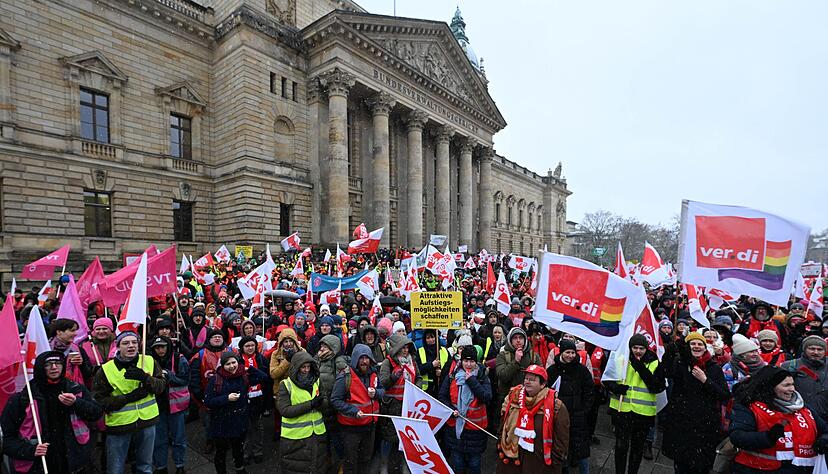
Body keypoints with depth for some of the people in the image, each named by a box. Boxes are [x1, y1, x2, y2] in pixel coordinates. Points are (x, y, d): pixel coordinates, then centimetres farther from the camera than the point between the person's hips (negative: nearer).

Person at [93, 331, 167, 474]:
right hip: (119, 425, -2)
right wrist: (128, 397, -21)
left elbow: (161, 385, -6)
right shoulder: (106, 370, -9)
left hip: (147, 421, 2)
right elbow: (99, 400, -9)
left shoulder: (149, 361, -4)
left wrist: (145, 378, -24)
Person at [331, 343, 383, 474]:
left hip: (370, 424, 6)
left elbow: (382, 390, 10)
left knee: (366, 459, 24)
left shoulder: (373, 374, -2)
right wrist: (353, 411, -27)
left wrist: (376, 393, -13)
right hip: (351, 426, -5)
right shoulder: (345, 377, -20)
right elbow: (335, 400, -19)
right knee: (351, 461, 12)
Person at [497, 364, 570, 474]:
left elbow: (561, 439, -8)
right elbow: (502, 425, 8)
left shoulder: (555, 406, -13)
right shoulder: (513, 398, -1)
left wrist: (556, 464, -7)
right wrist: (500, 448, 8)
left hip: (541, 464, -3)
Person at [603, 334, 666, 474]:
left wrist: (642, 370, -23)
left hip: (644, 413, 1)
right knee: (621, 446, 8)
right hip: (622, 409, 0)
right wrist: (614, 387, -17)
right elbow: (606, 379, 3)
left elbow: (659, 387, -13)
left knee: (637, 447, 18)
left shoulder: (654, 363, -3)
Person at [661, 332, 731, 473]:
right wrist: (671, 350, -38)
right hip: (681, 423, -1)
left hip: (706, 424, 1)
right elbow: (667, 371, -25)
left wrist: (705, 380, -16)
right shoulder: (680, 363, -2)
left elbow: (725, 396, -2)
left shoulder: (714, 368, 2)